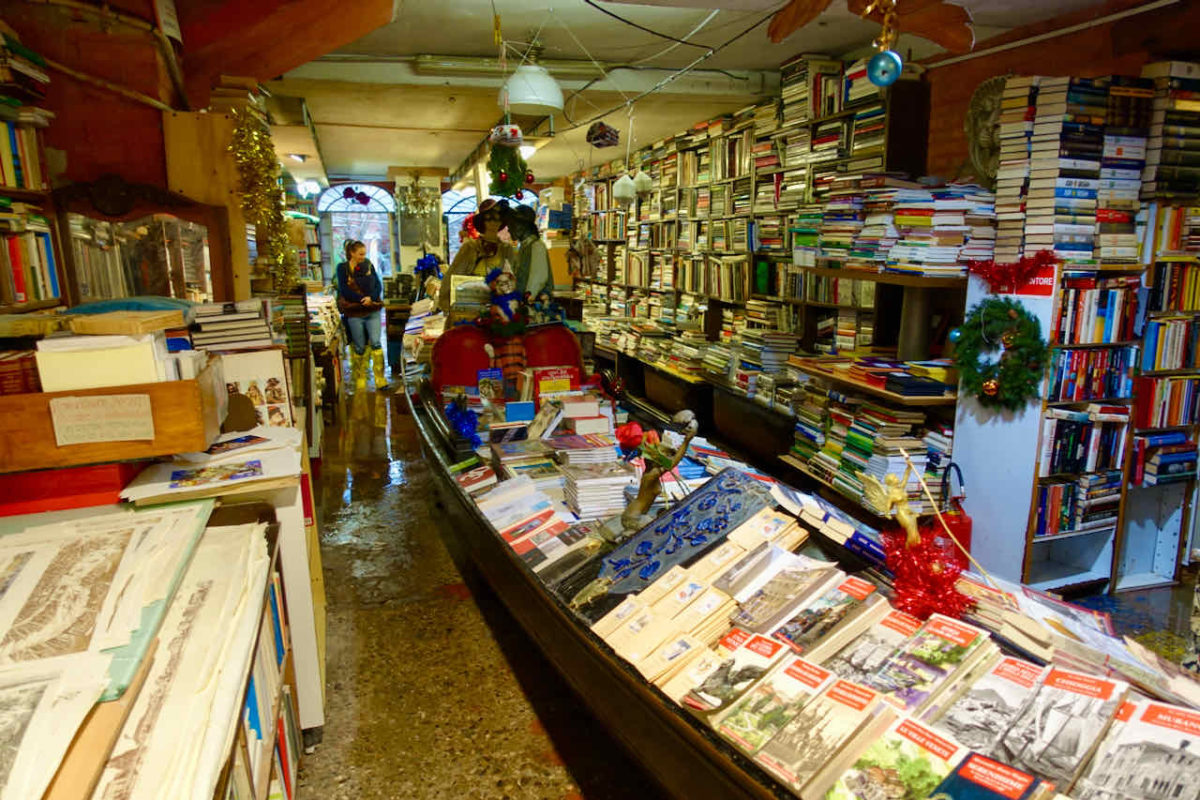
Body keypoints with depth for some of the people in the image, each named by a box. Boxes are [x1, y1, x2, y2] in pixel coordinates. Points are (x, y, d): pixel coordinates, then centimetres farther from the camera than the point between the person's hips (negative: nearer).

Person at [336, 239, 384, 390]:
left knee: (375, 343, -8)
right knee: (359, 347, 5)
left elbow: (378, 285, 4)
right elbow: (344, 290, -8)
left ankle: (380, 378, -5)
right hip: (354, 313, -2)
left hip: (373, 311, 2)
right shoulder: (343, 268, 1)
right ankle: (360, 379, 17)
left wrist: (371, 298, -16)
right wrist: (362, 299, -18)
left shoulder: (368, 265, 9)